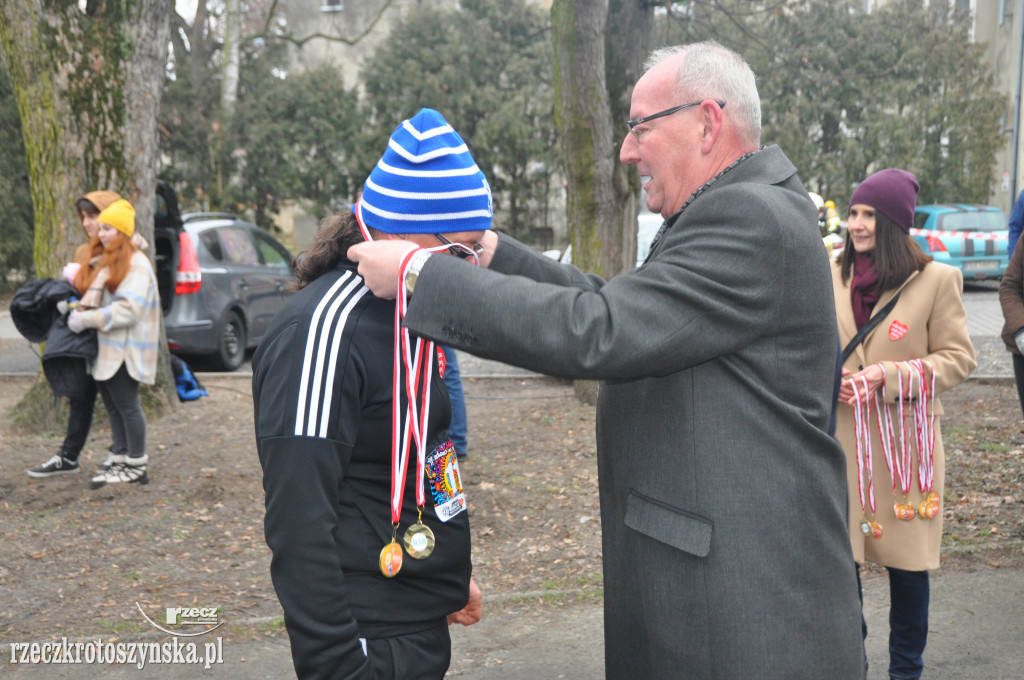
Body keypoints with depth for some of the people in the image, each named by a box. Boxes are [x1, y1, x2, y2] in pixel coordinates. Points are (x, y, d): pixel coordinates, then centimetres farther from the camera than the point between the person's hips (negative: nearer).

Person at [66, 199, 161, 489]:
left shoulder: (136, 264, -12)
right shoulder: (99, 262, 16)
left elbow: (129, 309, -21)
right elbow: (89, 295, 19)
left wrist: (87, 319, -20)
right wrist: (78, 310, -4)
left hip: (125, 348, -8)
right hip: (104, 348, 8)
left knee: (127, 405, -2)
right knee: (112, 406, 11)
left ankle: (137, 467, 7)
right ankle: (120, 460, 20)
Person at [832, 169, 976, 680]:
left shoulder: (936, 279, -6)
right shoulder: (832, 277, 4)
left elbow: (958, 358, -5)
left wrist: (886, 377, -17)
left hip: (905, 442, -2)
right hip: (841, 440, 3)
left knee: (907, 560, 8)